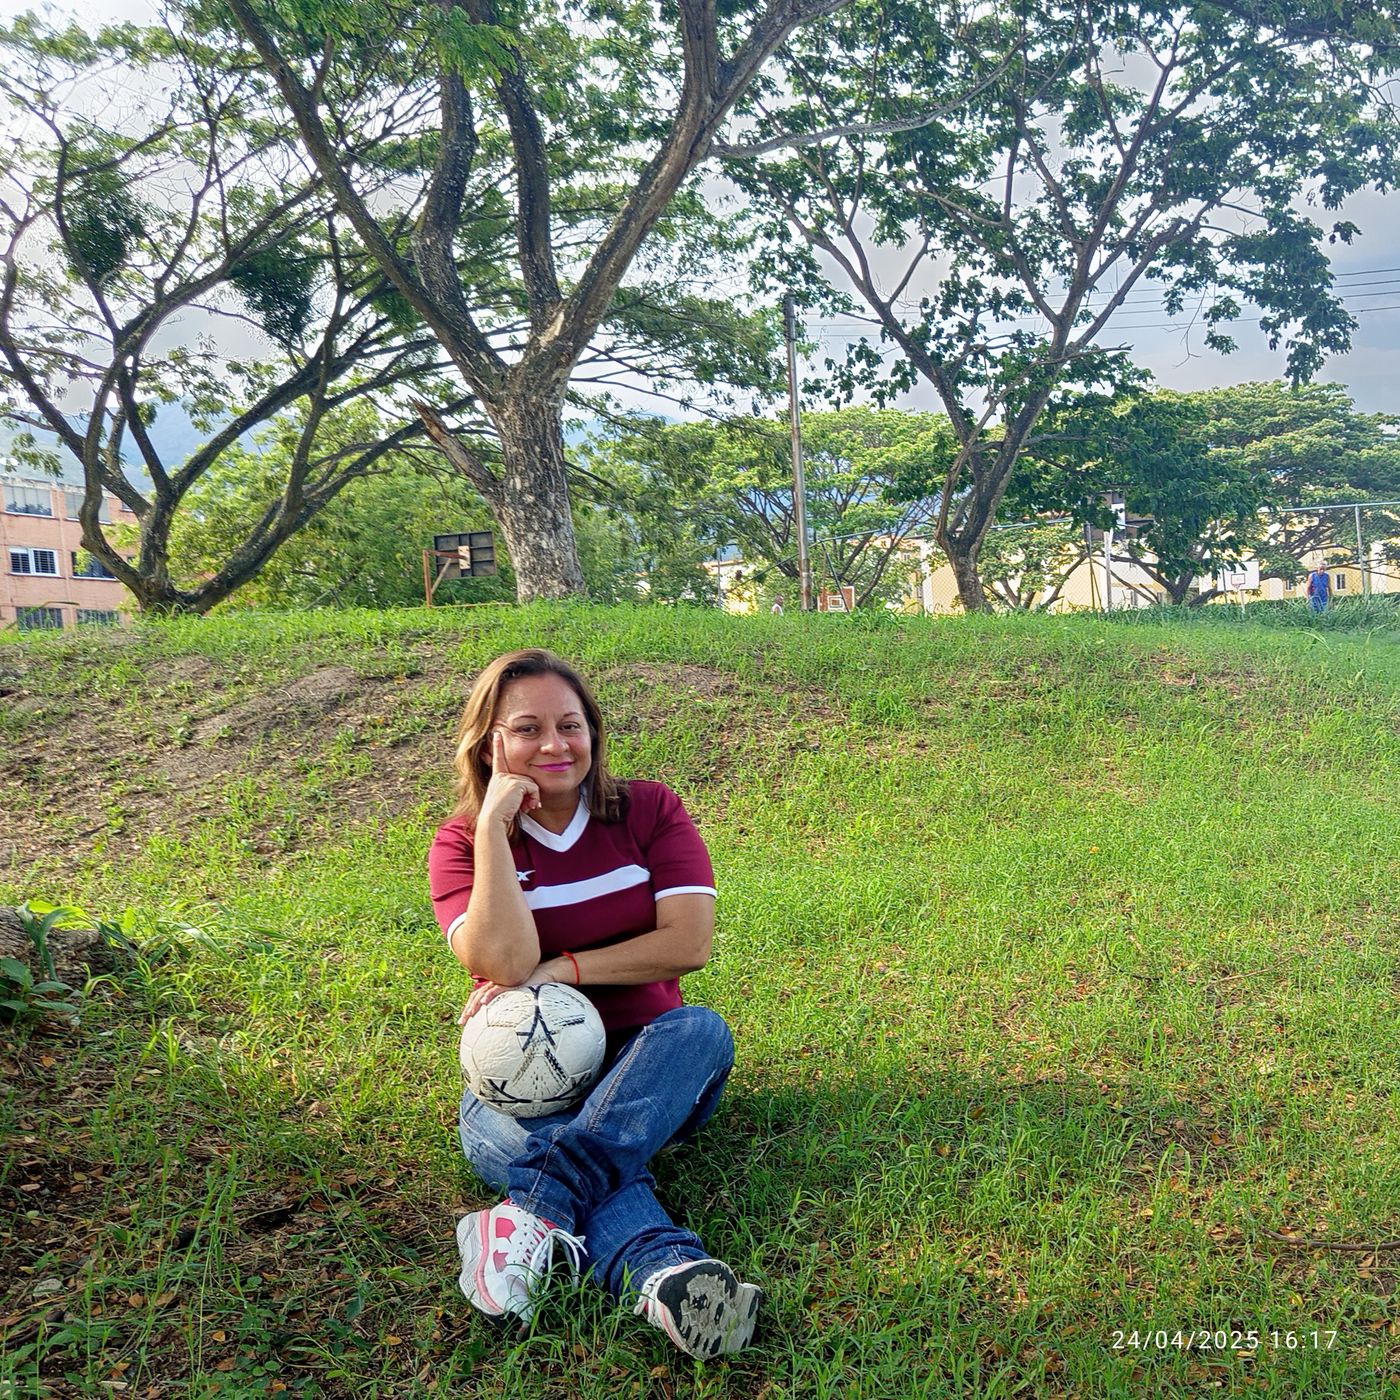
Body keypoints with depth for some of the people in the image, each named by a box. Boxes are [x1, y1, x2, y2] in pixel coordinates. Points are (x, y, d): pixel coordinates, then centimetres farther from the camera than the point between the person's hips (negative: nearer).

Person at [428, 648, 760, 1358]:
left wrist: (559, 970, -15)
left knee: (701, 1030, -30)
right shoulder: (461, 842, -3)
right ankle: (669, 1275, -58)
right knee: (485, 1125, -34)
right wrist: (493, 824, -22)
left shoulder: (650, 811, -1)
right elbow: (505, 965, -21)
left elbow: (688, 943, -13)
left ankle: (534, 1212, -43)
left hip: (644, 1064, 1)